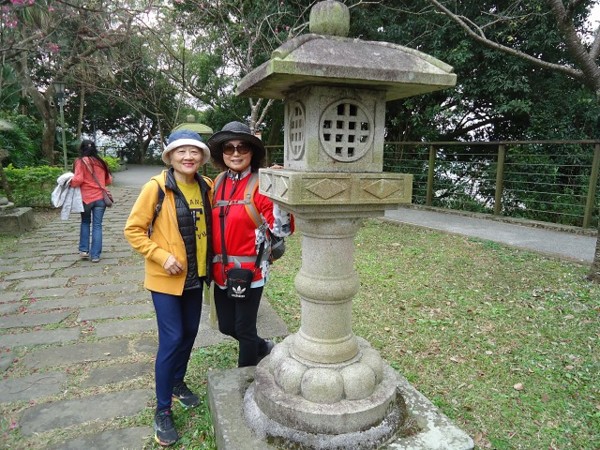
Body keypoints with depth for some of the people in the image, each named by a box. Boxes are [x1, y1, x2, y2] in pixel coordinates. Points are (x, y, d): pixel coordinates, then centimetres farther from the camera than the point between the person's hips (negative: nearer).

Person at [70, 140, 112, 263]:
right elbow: (109, 180, 12)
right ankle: (95, 255, 4)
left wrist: (71, 183, 4)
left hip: (86, 198, -2)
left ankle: (84, 250, 15)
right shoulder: (100, 162, 7)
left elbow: (78, 180, -15)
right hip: (100, 197, 2)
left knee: (85, 222, 19)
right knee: (97, 225, 5)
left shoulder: (80, 162, -6)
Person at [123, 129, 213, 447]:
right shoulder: (156, 187, -14)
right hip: (166, 277, -5)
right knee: (172, 339, -3)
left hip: (195, 275, 5)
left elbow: (210, 223, 14)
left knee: (190, 332, 16)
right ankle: (163, 410, 16)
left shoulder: (206, 186, 0)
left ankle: (177, 384, 40)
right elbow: (133, 230, -11)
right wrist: (161, 256, -18)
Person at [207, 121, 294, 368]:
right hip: (221, 271, 6)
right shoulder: (218, 183, 4)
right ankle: (263, 347, 46)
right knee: (226, 326, 19)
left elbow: (283, 228, -21)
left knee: (244, 329, 9)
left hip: (249, 271, -6)